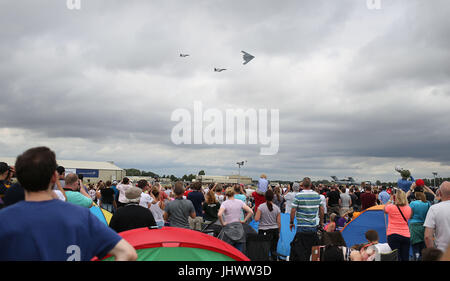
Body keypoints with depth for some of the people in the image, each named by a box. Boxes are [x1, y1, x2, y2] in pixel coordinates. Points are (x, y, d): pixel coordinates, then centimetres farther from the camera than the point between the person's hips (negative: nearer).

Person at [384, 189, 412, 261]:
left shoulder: (391, 207, -9)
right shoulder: (408, 209, 1)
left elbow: (385, 210, 12)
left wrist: (390, 200, 21)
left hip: (393, 235, -3)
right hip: (406, 236, 4)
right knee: (405, 258, 6)